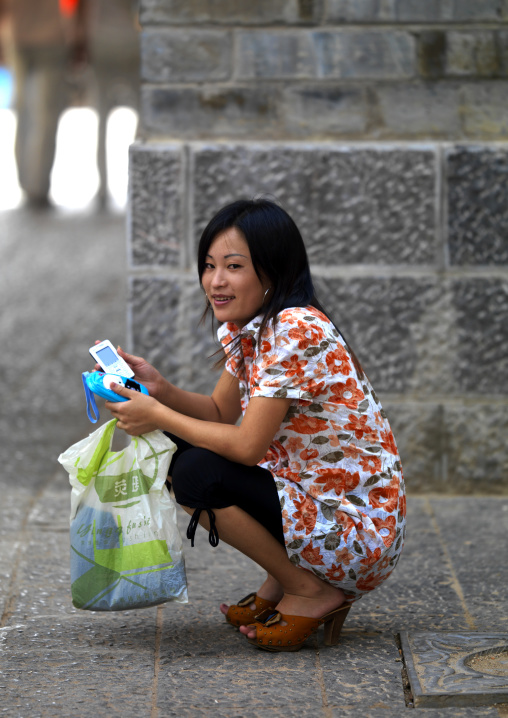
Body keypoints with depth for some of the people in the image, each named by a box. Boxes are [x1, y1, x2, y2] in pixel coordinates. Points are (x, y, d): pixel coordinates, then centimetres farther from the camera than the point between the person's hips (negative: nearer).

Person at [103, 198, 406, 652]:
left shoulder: (296, 331, -23)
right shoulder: (245, 330, 5)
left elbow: (247, 446, -24)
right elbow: (220, 412, 14)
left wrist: (158, 417, -14)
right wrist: (159, 388, -4)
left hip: (359, 535, -9)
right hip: (305, 491, 9)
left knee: (199, 474, -21)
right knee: (176, 452, 6)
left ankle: (311, 593, -4)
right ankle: (283, 582, 11)